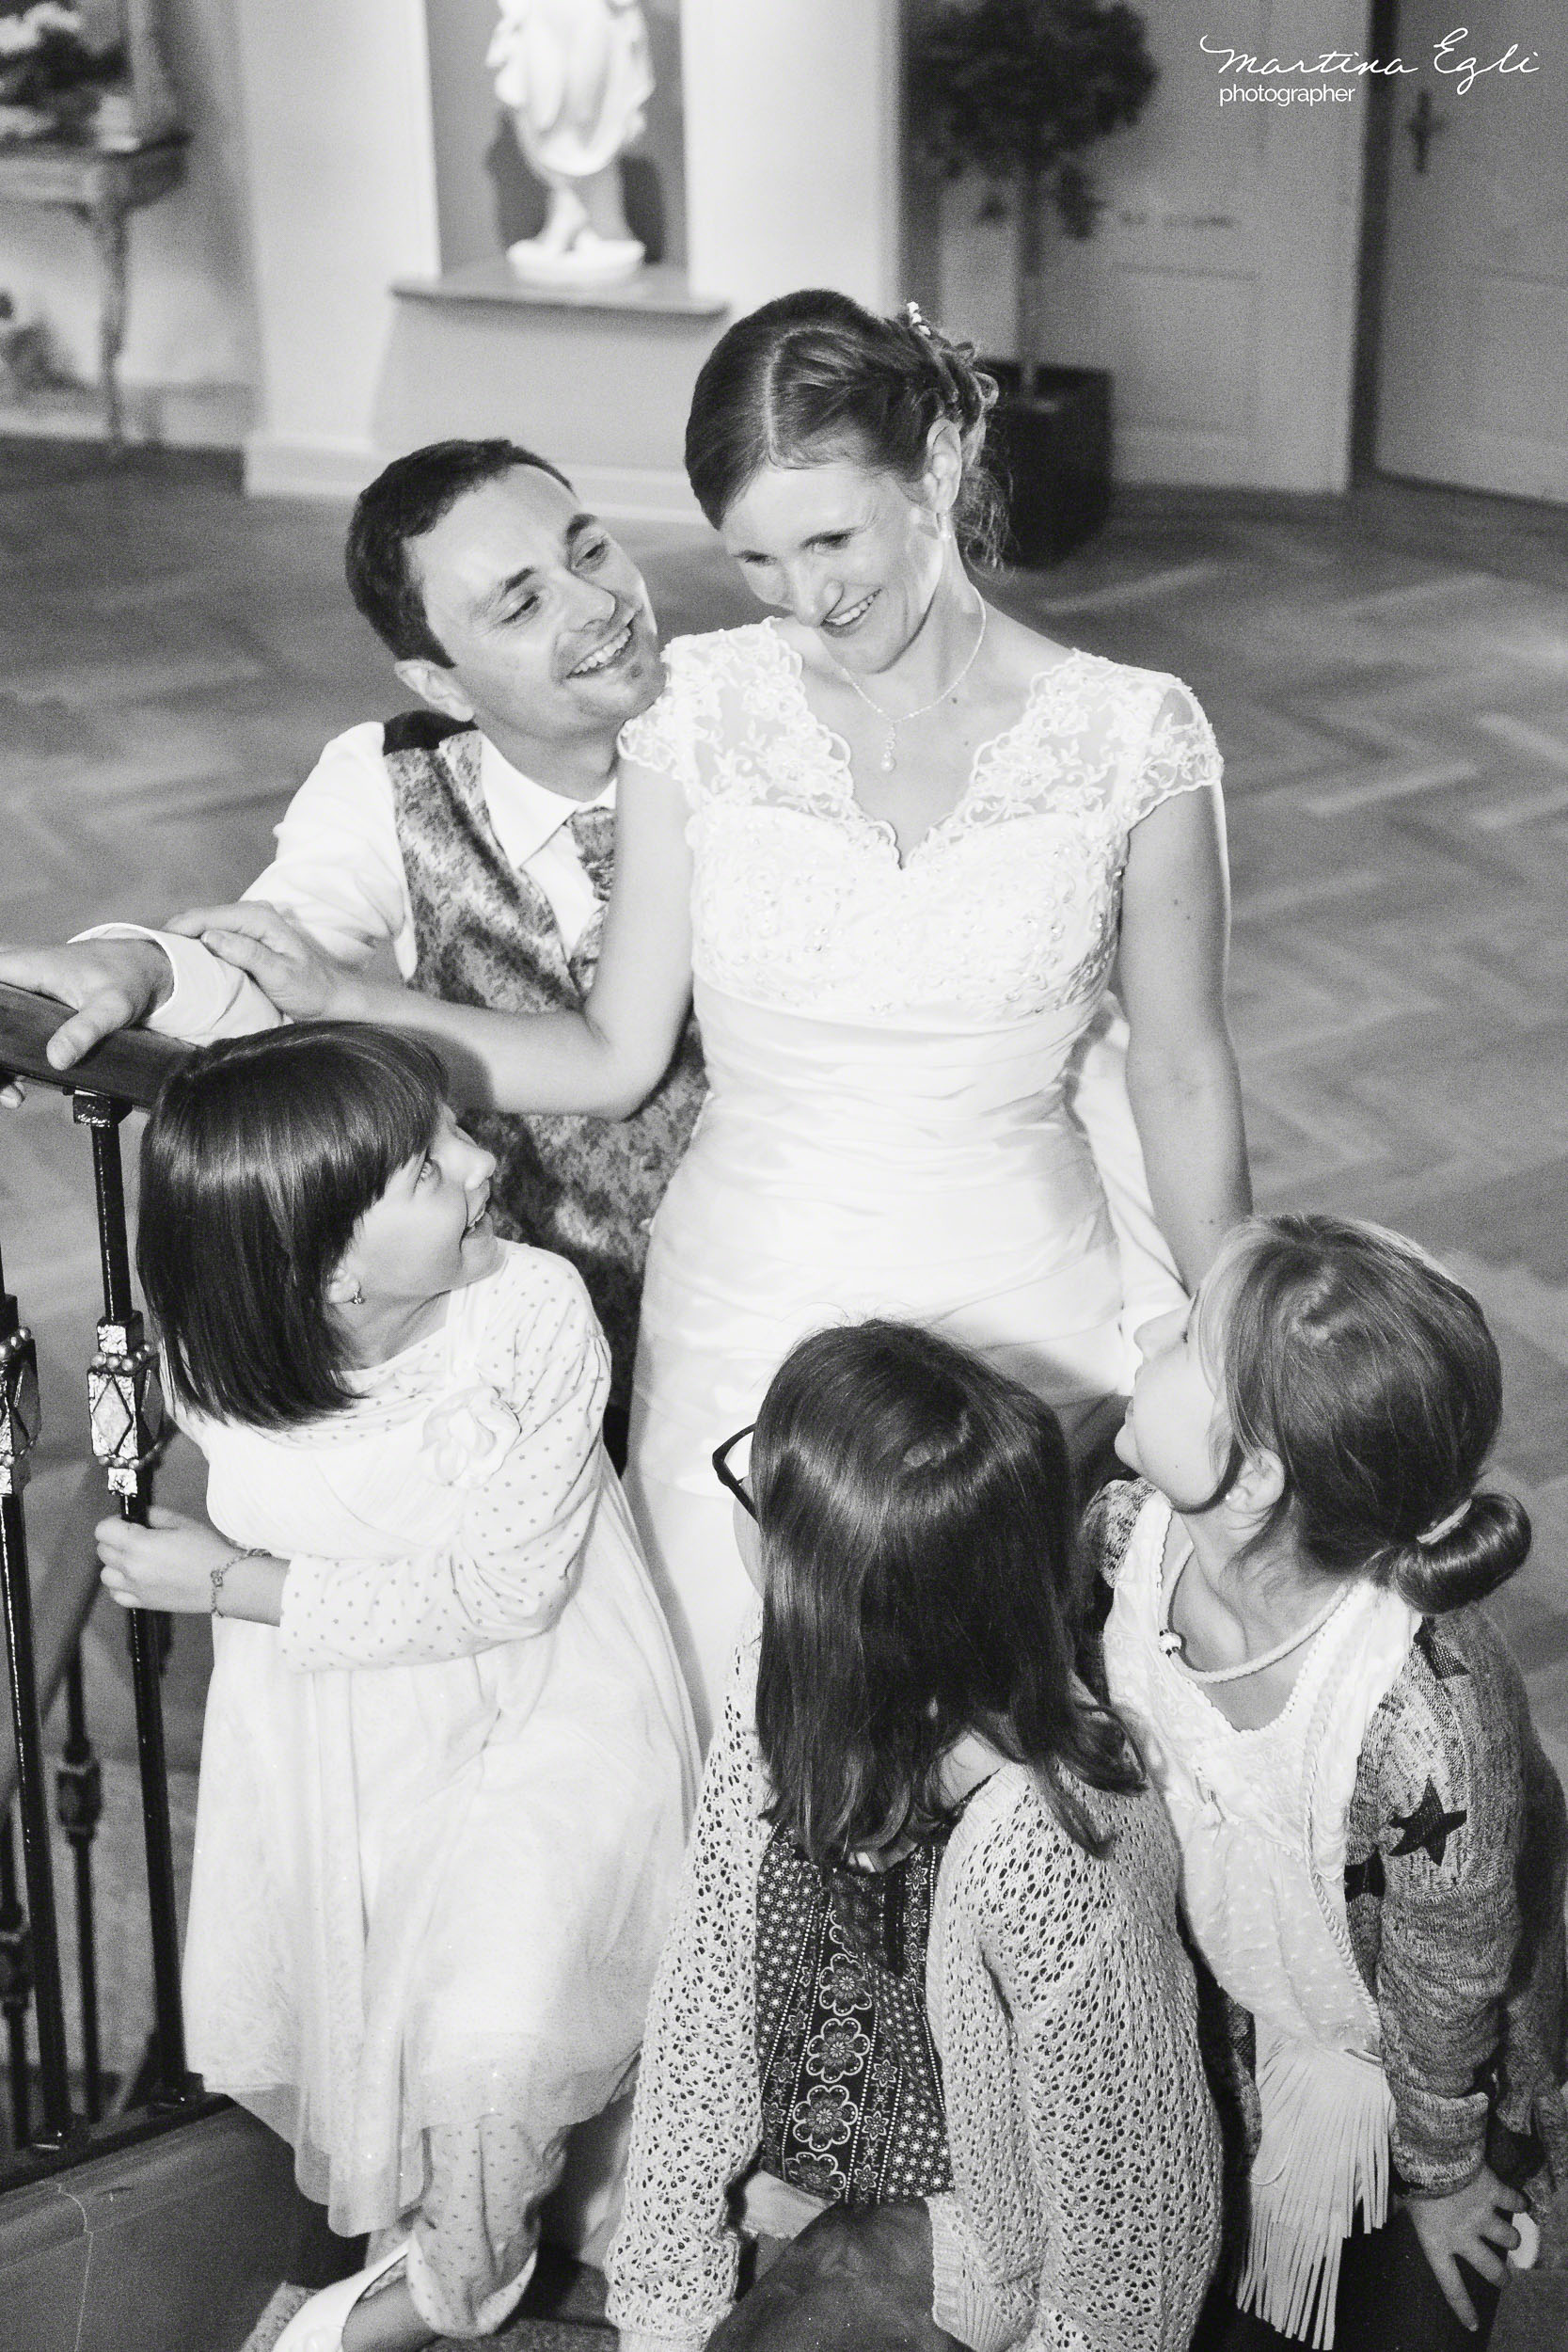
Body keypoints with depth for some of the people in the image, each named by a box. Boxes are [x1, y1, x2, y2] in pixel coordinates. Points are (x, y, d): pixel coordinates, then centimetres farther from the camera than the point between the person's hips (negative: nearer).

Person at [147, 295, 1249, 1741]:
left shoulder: (1131, 736, -9)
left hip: (1024, 1337, -1)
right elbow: (612, 1060, -1)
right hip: (746, 1336, 1)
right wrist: (337, 1003, -13)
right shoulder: (700, 713, -6)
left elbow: (1179, 1074, 1)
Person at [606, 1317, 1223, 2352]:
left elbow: (1118, 2182, -22)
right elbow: (705, 1990, -9)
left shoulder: (1043, 1849, -38)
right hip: (816, 2138, 6)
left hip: (967, 2200, -5)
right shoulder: (784, 1693, -18)